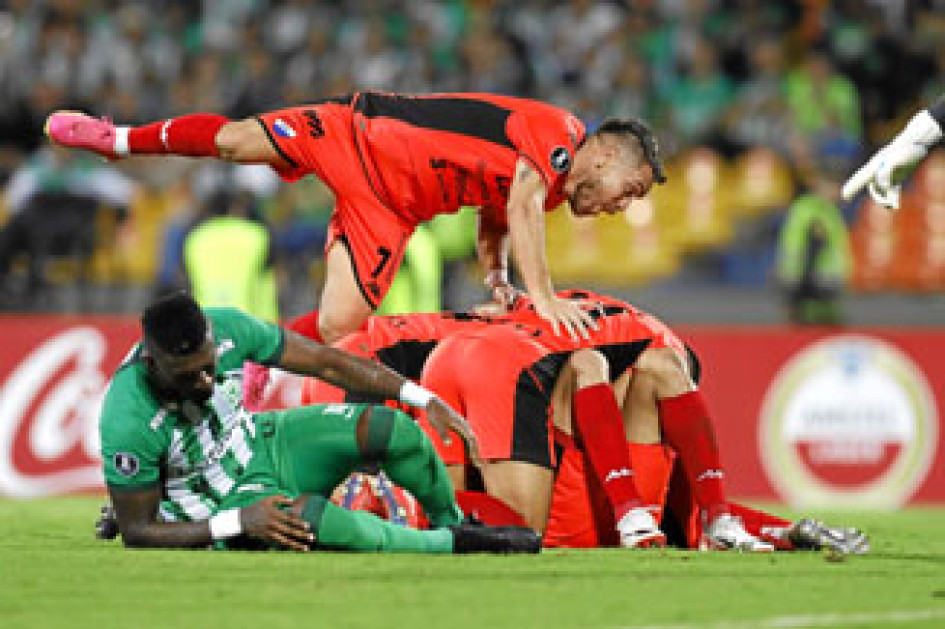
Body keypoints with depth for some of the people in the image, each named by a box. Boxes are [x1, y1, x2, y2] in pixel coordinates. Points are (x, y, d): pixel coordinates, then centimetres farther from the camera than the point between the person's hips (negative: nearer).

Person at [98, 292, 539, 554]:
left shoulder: (226, 328, -20)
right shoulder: (128, 422, -34)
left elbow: (326, 363, -7)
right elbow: (136, 533, -23)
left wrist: (426, 401, -8)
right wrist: (238, 522, -31)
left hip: (262, 445, 6)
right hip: (222, 510, -6)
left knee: (390, 429, -13)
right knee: (309, 520, -35)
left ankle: (451, 521, 17)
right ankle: (450, 544, -10)